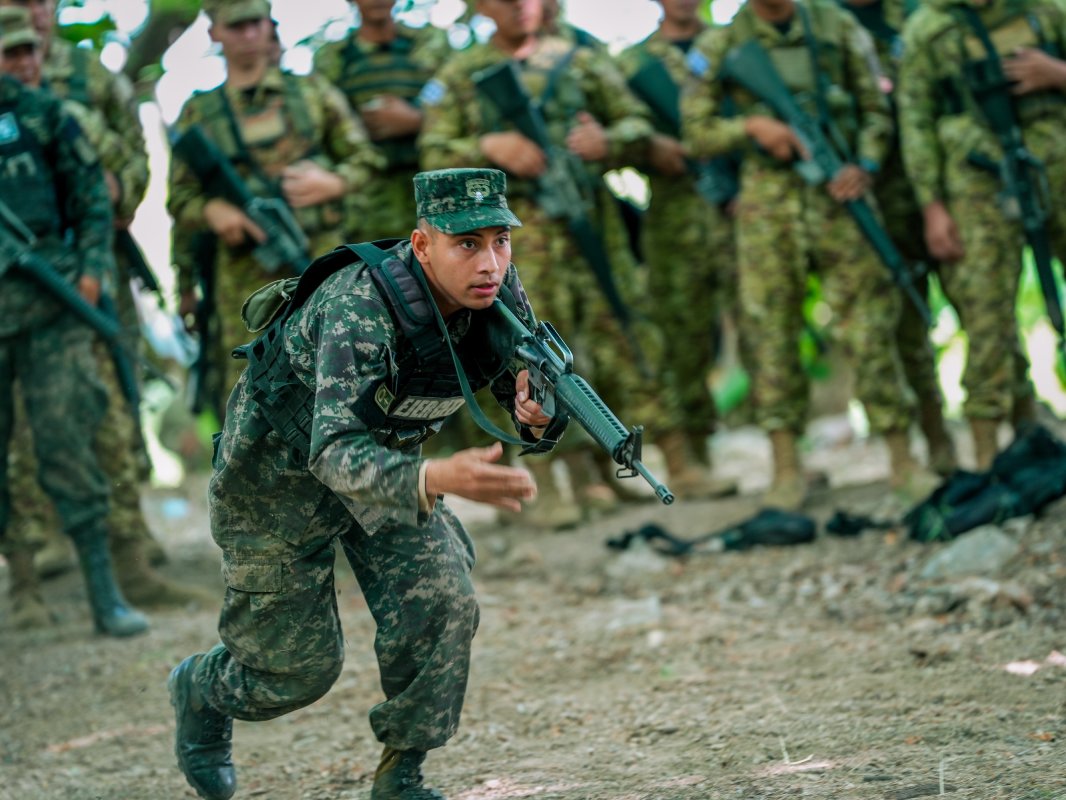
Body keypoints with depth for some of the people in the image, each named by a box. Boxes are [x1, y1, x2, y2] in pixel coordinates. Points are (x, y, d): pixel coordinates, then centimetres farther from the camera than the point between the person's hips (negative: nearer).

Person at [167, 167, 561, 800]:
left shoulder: (498, 292, -19)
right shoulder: (361, 310, -39)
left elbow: (523, 392, -7)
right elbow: (334, 452, -46)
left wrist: (537, 413, -33)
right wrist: (436, 477, -65)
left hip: (385, 456, 5)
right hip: (281, 467, -5)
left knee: (442, 605, -16)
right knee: (301, 665, 4)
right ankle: (202, 692, 39)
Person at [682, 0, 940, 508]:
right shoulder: (721, 45, 4)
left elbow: (876, 109, 9)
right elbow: (697, 133, 5)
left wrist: (864, 165, -7)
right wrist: (751, 126, -12)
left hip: (838, 192, 0)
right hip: (767, 198, 0)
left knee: (870, 326, -2)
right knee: (771, 331, -1)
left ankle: (903, 460, 4)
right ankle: (786, 471, 6)